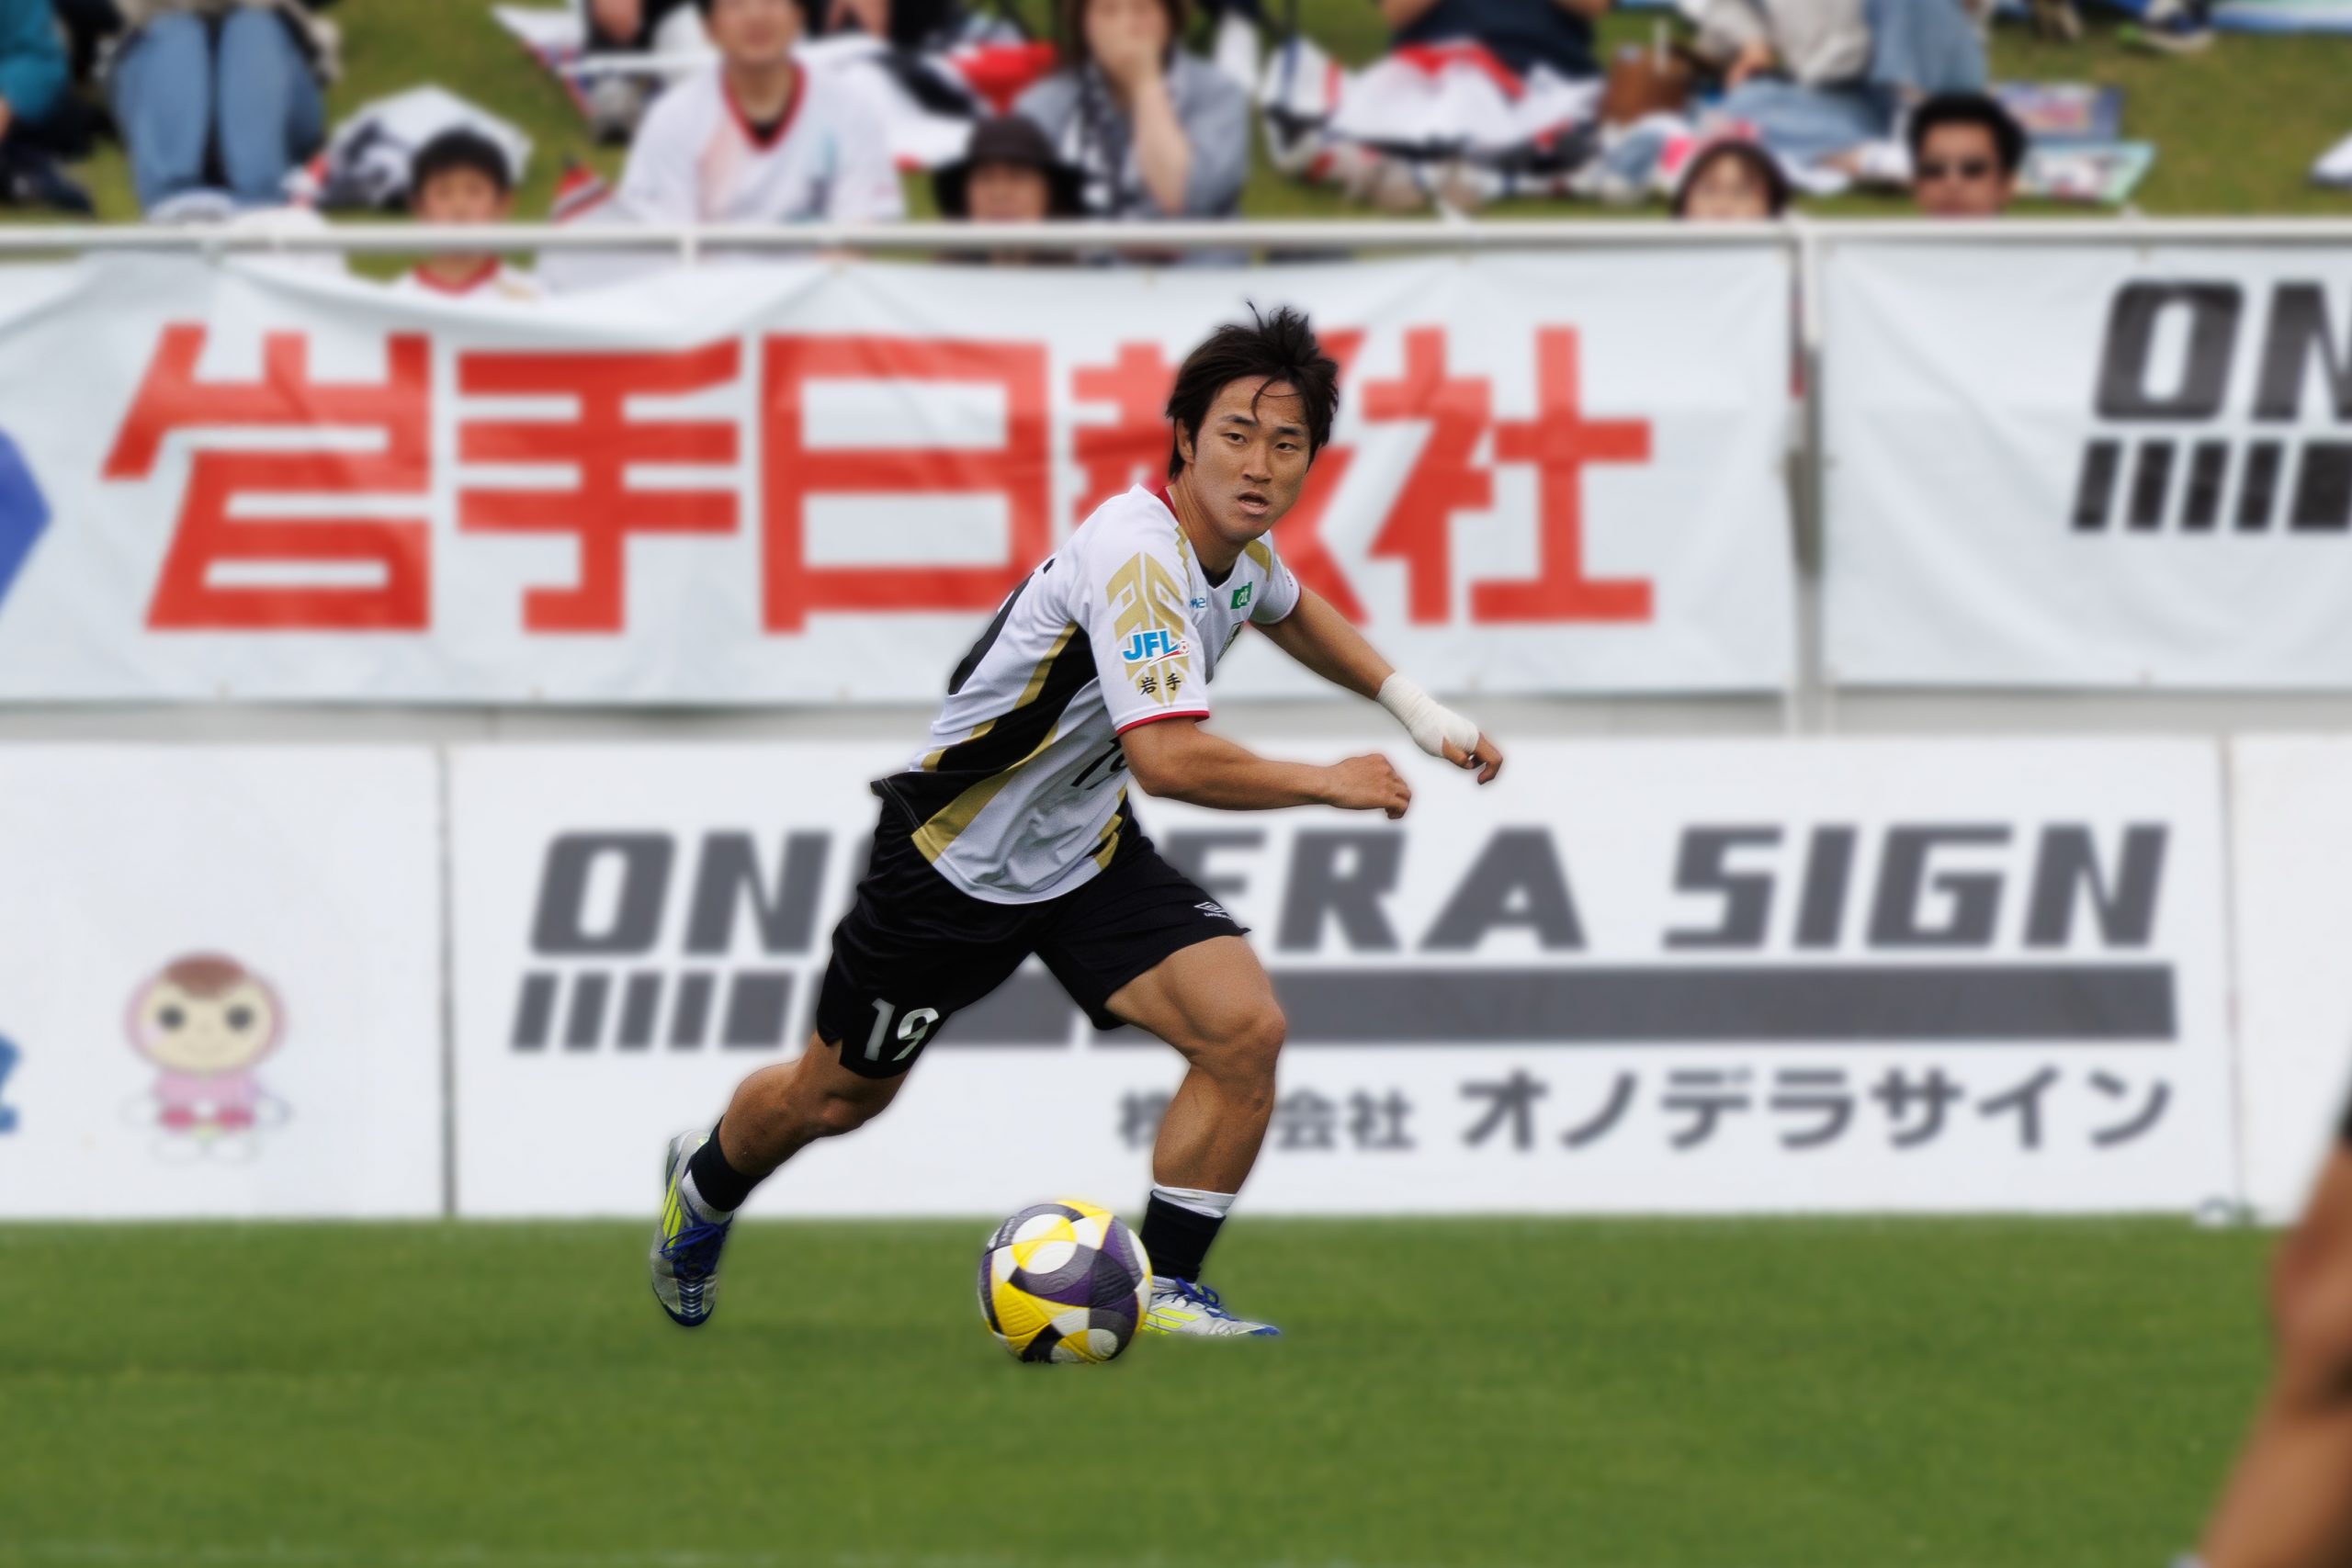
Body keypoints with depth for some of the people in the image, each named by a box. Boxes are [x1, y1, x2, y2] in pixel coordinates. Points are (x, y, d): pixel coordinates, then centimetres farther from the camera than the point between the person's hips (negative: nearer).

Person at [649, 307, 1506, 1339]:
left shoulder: (1236, 547, -6)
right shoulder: (1139, 555, -34)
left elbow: (1288, 609, 23)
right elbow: (1168, 759, -43)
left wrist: (1417, 709, 13)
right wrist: (1325, 784, -30)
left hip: (1090, 855, 7)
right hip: (956, 857, -7)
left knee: (1244, 1032, -17)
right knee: (834, 1098, 14)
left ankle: (1163, 1291, -5)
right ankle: (704, 1187, 47)